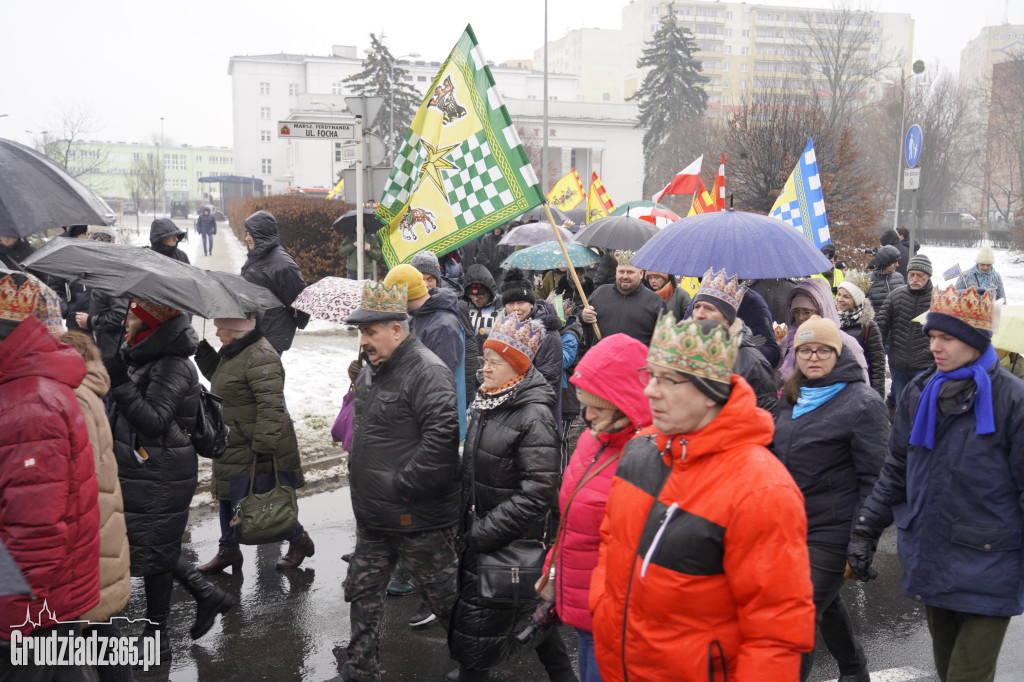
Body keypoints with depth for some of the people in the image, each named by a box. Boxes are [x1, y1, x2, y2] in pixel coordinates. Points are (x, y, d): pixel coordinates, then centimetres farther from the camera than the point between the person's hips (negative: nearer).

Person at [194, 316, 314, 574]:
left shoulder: (260, 356, -24)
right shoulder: (231, 352, 9)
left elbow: (271, 406, -28)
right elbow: (218, 376, 29)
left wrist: (264, 446, -30)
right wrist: (203, 352, 12)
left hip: (255, 448, -10)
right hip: (233, 445, 10)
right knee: (226, 495, 18)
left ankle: (300, 540, 22)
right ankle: (228, 550, 33)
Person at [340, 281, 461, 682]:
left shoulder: (427, 372, -21)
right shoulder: (371, 369, 10)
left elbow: (442, 436, -30)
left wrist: (402, 484, -23)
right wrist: (363, 481, 16)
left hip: (417, 516, -9)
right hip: (373, 513, 9)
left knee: (442, 594, 8)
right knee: (362, 591, 18)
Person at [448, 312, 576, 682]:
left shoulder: (534, 417, -20)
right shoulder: (487, 402, 7)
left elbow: (537, 493, -23)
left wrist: (482, 533, -20)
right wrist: (466, 522, 13)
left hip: (512, 542, -8)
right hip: (479, 532, 8)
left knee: (480, 620, 2)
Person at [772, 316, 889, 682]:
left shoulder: (863, 403, -13)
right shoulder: (793, 397, 8)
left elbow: (874, 479, -14)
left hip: (831, 533, -8)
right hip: (791, 525, 8)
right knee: (826, 603, 23)